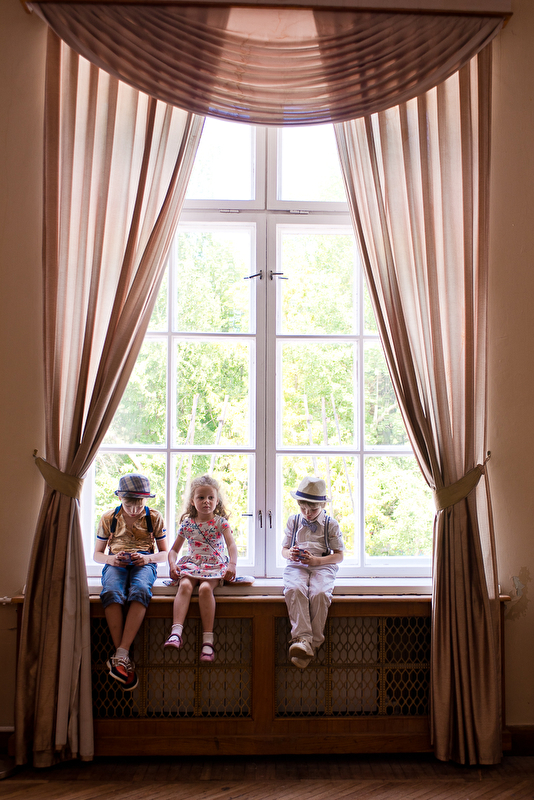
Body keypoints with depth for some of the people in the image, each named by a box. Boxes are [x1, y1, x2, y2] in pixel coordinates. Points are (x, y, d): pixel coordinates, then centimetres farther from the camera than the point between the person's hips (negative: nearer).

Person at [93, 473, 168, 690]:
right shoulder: (108, 518, 12)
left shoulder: (154, 517, 10)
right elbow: (97, 554, 17)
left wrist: (147, 558, -10)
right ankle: (124, 659, -36)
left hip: (144, 563, -1)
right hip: (116, 564, 1)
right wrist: (111, 559, -7)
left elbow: (164, 553, 12)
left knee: (140, 591, -39)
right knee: (111, 593, -36)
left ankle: (120, 655, -43)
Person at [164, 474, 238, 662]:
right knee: (185, 585, -31)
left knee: (205, 588, -33)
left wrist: (232, 565, -28)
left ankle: (208, 639, -32)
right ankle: (176, 632, -43)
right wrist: (172, 564, -7)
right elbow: (174, 549, 16)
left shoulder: (220, 522, 4)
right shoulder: (187, 524, 11)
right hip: (191, 565, 2)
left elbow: (231, 544, -9)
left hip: (214, 567, -2)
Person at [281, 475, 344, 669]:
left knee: (319, 593, -34)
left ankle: (313, 644, -27)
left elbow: (339, 555, 6)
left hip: (322, 566, -2)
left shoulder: (331, 524, 10)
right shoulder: (293, 521, 18)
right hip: (296, 566, 2)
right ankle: (302, 639, -42)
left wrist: (315, 560, -11)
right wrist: (290, 554, -6)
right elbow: (284, 549, 20)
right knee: (294, 590, -33)